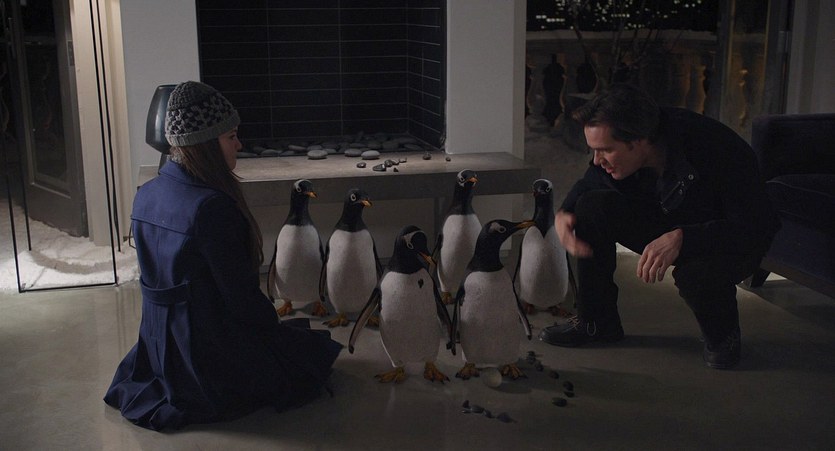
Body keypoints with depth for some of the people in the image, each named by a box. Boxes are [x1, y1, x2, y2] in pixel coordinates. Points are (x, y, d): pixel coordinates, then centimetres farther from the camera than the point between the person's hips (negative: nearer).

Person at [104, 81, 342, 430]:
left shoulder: (146, 195, 0)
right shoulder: (212, 207, -27)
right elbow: (243, 296, -22)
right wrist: (277, 327, 0)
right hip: (212, 356, -9)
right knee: (320, 347, 11)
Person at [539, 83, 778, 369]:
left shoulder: (715, 148, -34)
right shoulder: (620, 152, -15)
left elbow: (758, 226, -34)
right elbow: (587, 184, 5)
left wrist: (681, 238, -46)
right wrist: (563, 214, -18)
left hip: (731, 243, -6)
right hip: (671, 228, 6)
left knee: (697, 273, -40)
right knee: (592, 206, -15)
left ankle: (723, 337, -3)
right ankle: (596, 322, -2)